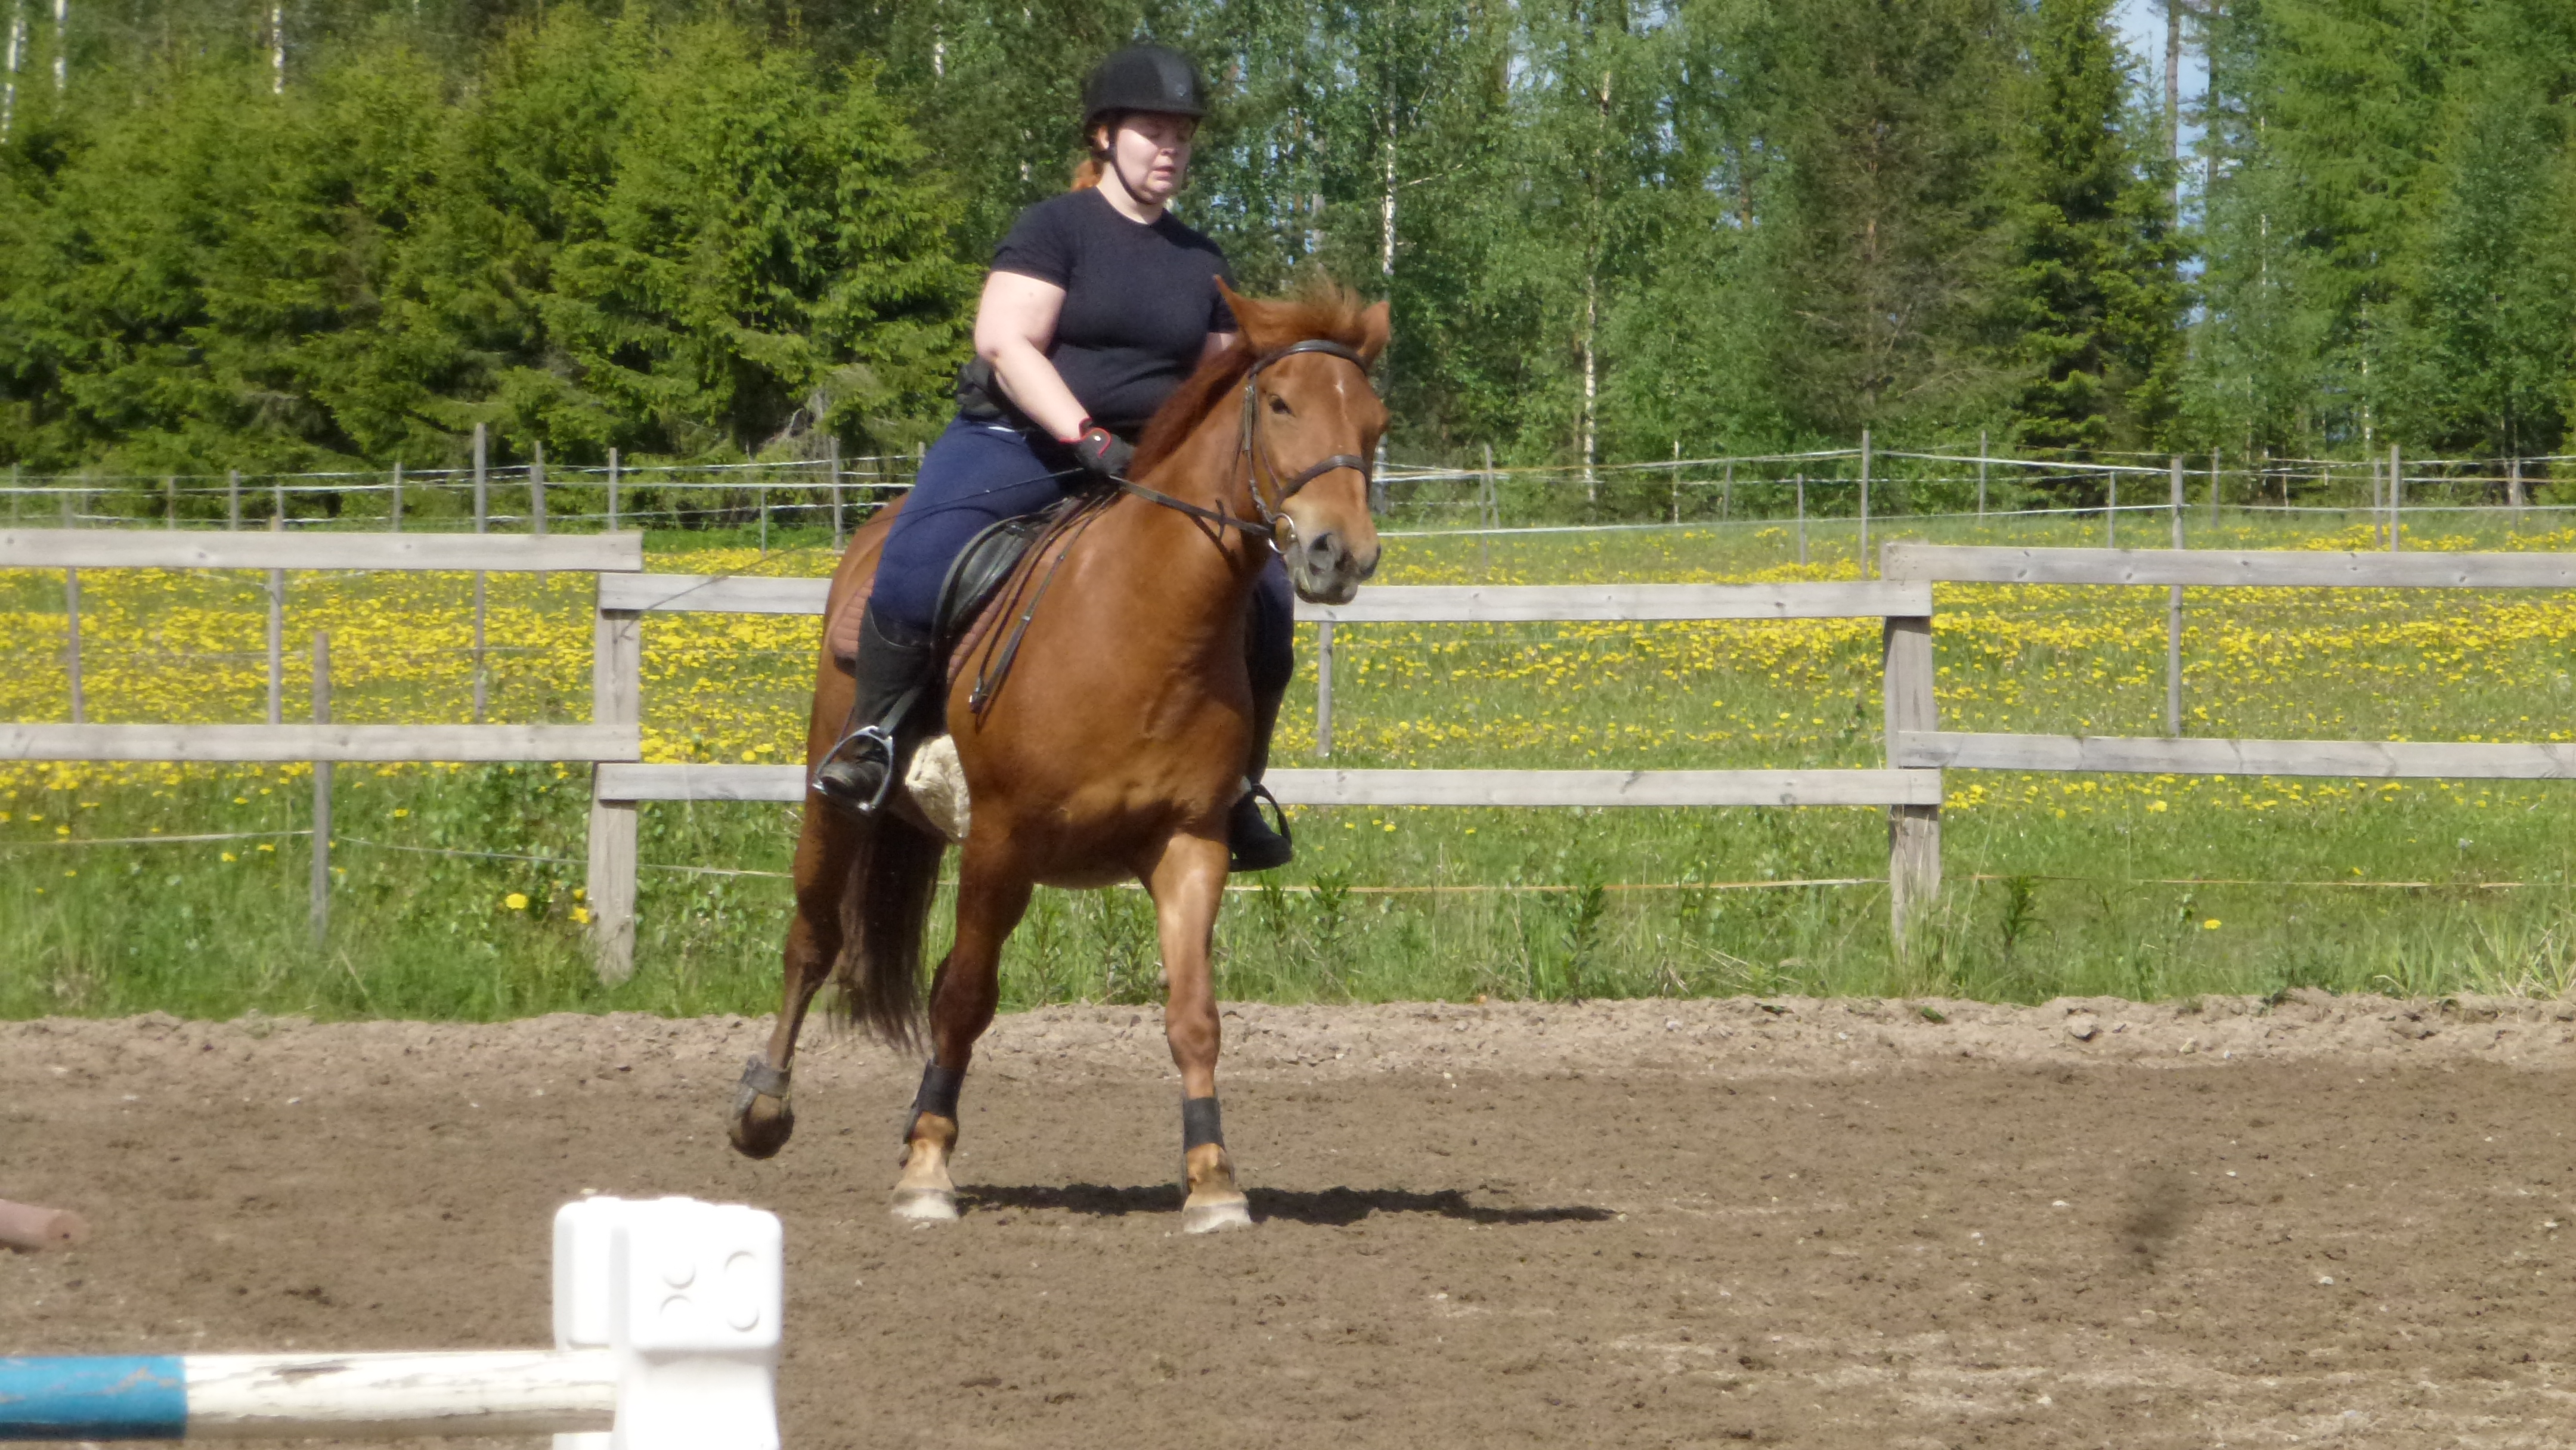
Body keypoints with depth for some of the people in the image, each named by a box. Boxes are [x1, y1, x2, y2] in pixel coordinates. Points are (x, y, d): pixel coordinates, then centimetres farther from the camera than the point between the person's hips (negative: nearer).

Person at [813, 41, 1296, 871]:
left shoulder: (1202, 265, 15)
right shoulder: (1057, 228, -3)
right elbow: (1007, 345, -14)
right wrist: (1088, 437, -25)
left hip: (1141, 469, 5)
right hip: (1019, 442, -5)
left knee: (1266, 598, -10)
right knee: (920, 557, -34)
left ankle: (1234, 788, 8)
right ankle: (873, 733, -14)